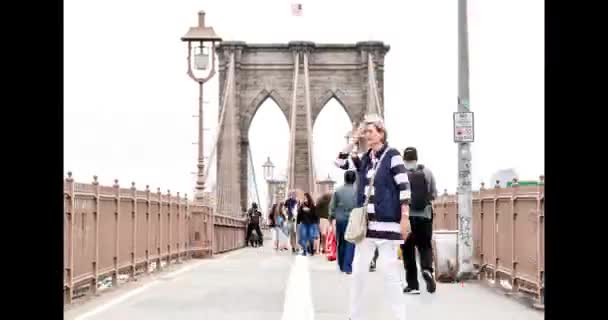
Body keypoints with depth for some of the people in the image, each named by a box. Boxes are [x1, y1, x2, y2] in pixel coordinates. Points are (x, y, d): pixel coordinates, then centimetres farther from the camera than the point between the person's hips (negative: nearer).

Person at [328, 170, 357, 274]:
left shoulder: (337, 191, 0)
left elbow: (332, 206, 2)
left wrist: (332, 218, 12)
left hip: (340, 220, 2)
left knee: (341, 243, 14)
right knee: (350, 243, 0)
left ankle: (342, 266, 21)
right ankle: (347, 267, -7)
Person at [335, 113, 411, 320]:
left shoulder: (392, 155, -7)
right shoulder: (365, 159, 13)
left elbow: (404, 187, -10)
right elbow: (341, 162, 10)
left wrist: (405, 218, -15)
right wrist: (354, 139, 5)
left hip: (386, 222, -7)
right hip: (365, 222, 7)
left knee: (389, 270, -6)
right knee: (358, 269, 8)